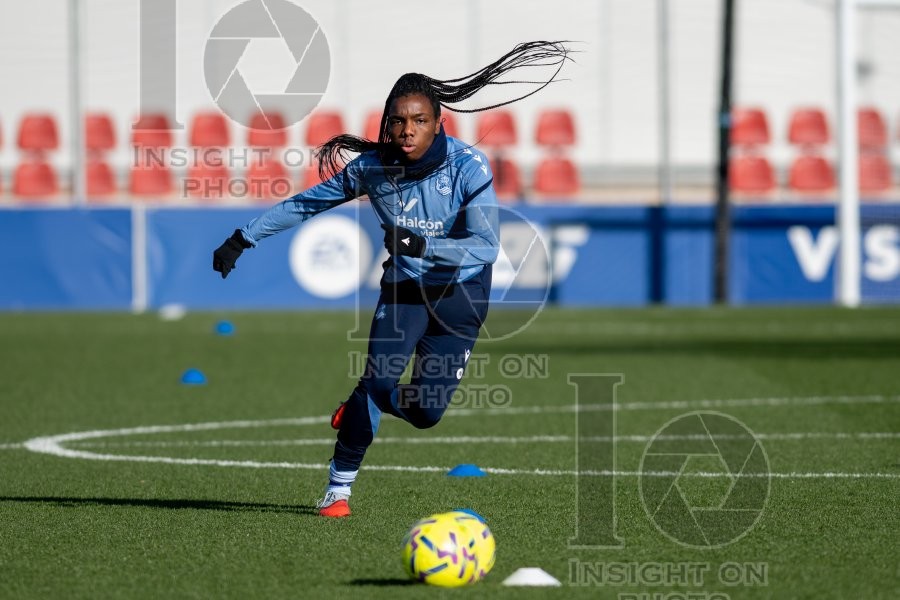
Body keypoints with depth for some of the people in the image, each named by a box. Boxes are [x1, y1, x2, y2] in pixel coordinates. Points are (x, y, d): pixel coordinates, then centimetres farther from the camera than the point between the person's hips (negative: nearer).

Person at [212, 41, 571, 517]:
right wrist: (244, 238, 1)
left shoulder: (469, 166, -22)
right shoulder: (371, 166, -14)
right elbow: (304, 204, 0)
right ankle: (339, 488, -4)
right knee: (379, 378, -21)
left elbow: (486, 245, -31)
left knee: (425, 412, -7)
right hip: (403, 288, 1)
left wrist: (423, 246, -45)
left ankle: (362, 406, 27)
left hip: (461, 293, -1)